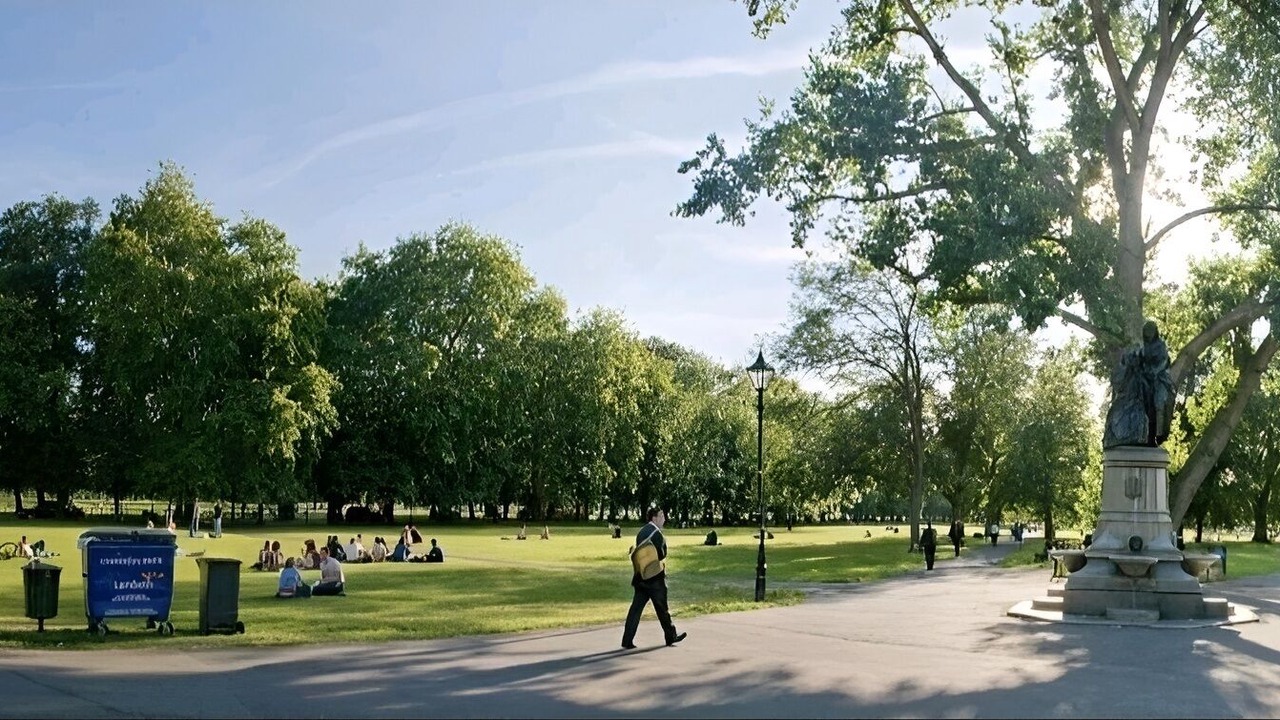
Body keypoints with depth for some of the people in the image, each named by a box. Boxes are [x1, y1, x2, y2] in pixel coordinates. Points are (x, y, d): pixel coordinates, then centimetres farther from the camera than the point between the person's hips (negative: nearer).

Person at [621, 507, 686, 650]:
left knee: (636, 607, 4)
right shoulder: (656, 533, -14)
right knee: (662, 608, 6)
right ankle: (671, 637, 19)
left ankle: (627, 641, 0)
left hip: (641, 576, 7)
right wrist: (664, 543, 0)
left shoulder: (641, 532, 13)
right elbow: (661, 555, -15)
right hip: (654, 577, -7)